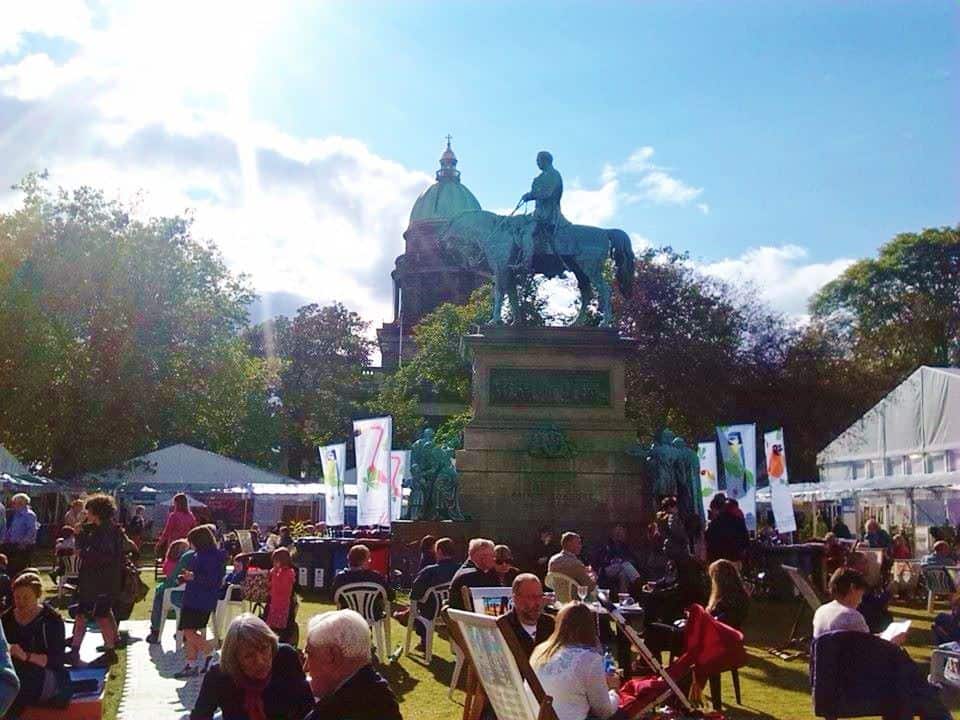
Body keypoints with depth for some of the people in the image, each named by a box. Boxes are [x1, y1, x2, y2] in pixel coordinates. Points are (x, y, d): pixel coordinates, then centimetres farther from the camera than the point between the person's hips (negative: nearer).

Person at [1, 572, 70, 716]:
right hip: (14, 674, 3)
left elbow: (57, 660, -10)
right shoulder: (7, 619, 13)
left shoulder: (52, 619, -2)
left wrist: (26, 656, -26)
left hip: (47, 676, -3)